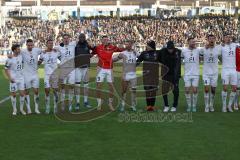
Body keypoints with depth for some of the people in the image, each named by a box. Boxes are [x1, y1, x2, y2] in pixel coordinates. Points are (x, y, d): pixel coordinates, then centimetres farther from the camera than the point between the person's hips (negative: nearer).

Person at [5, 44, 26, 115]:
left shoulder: (21, 56, 2)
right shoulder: (9, 59, -12)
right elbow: (6, 69, -5)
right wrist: (10, 78, -12)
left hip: (21, 78, 3)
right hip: (14, 79, -3)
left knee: (22, 93, 0)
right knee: (13, 94, 3)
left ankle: (21, 109, 13)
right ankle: (14, 109, 16)